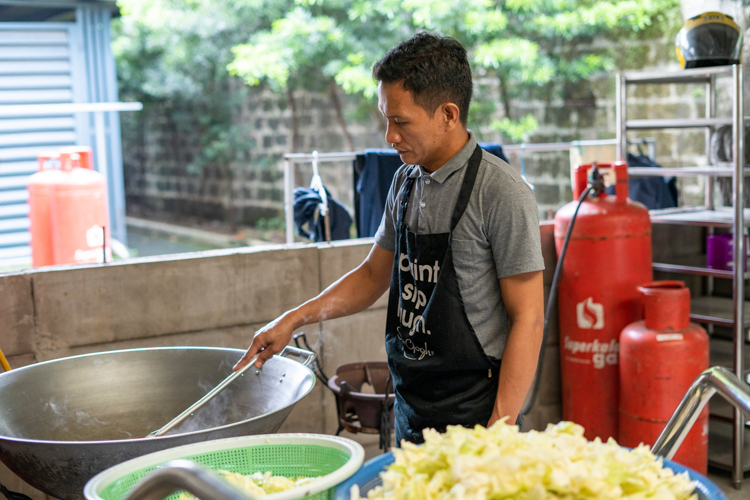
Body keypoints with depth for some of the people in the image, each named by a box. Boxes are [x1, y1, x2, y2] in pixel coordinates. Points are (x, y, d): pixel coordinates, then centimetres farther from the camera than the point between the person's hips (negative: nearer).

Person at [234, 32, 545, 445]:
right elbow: (374, 275, 18)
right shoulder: (406, 182, 6)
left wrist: (498, 435, -20)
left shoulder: (501, 194, -16)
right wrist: (294, 319, 8)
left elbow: (528, 318, -16)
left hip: (472, 416, -6)